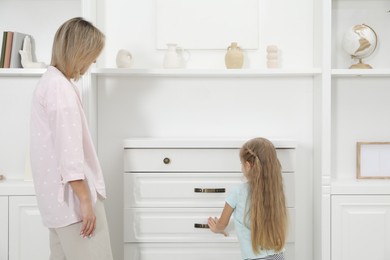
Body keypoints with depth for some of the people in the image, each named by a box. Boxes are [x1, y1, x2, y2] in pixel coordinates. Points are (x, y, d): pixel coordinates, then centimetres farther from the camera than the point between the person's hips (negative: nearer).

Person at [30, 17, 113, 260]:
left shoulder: (50, 81, 14)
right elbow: (68, 151, -21)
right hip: (74, 198, -10)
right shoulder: (61, 88, -17)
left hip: (61, 197, 10)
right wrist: (85, 200, -19)